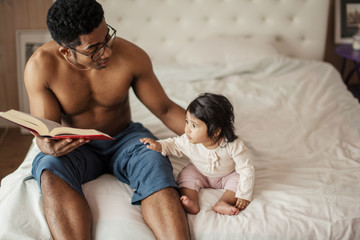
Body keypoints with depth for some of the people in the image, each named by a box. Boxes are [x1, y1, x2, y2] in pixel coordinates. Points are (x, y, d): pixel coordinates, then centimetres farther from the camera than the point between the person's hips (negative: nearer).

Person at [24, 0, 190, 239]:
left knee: (154, 161, -33)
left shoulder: (131, 56, -15)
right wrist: (50, 146, -40)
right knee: (50, 170, -33)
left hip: (125, 138, 0)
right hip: (77, 146, 0)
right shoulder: (41, 66, -17)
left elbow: (165, 109, -5)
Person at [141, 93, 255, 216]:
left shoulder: (233, 145, -36)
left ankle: (223, 203, -35)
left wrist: (244, 195, -28)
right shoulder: (188, 141, -27)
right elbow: (174, 145, -5)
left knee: (239, 178, -25)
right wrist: (159, 145, -25)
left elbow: (246, 169, -28)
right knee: (186, 175, -20)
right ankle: (193, 203, -34)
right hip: (200, 173, 2)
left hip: (227, 176, -2)